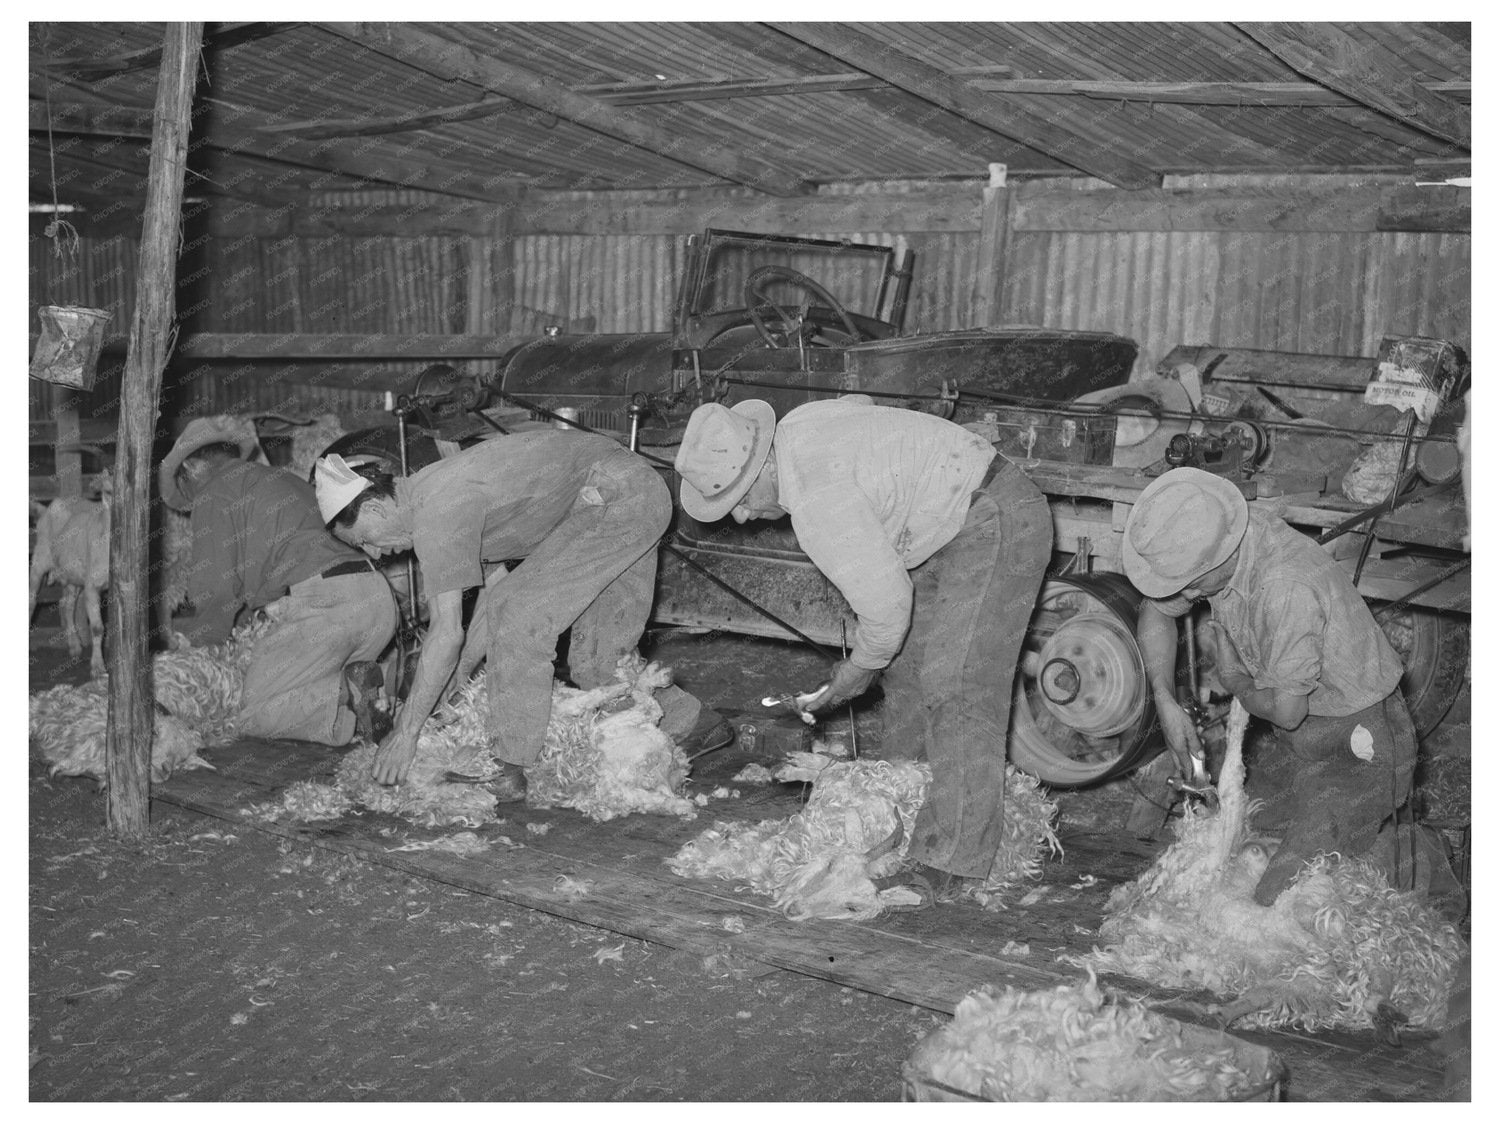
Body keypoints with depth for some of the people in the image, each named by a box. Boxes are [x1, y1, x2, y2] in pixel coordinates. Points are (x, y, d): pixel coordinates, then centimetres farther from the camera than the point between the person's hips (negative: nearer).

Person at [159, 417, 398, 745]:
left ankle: (347, 694, -19)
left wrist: (196, 636, 22)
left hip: (322, 604, -8)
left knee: (254, 716, 1)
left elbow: (214, 590, 3)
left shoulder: (212, 497, 8)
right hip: (377, 594, 8)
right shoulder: (286, 479, 33)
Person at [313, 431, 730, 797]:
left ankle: (509, 767, -9)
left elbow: (447, 632, -20)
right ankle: (689, 723, 25)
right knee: (597, 654, 12)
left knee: (521, 613, -12)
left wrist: (406, 732, -14)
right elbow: (497, 585, 13)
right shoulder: (432, 489, 11)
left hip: (615, 496, -10)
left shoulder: (435, 513, -19)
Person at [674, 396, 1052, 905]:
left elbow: (886, 601, -25)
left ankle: (951, 859, -13)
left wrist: (859, 669, -5)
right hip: (956, 525, 11)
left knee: (955, 688, -14)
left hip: (996, 525, -11)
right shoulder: (795, 428, 1)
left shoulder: (815, 501, -28)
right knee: (908, 669, 15)